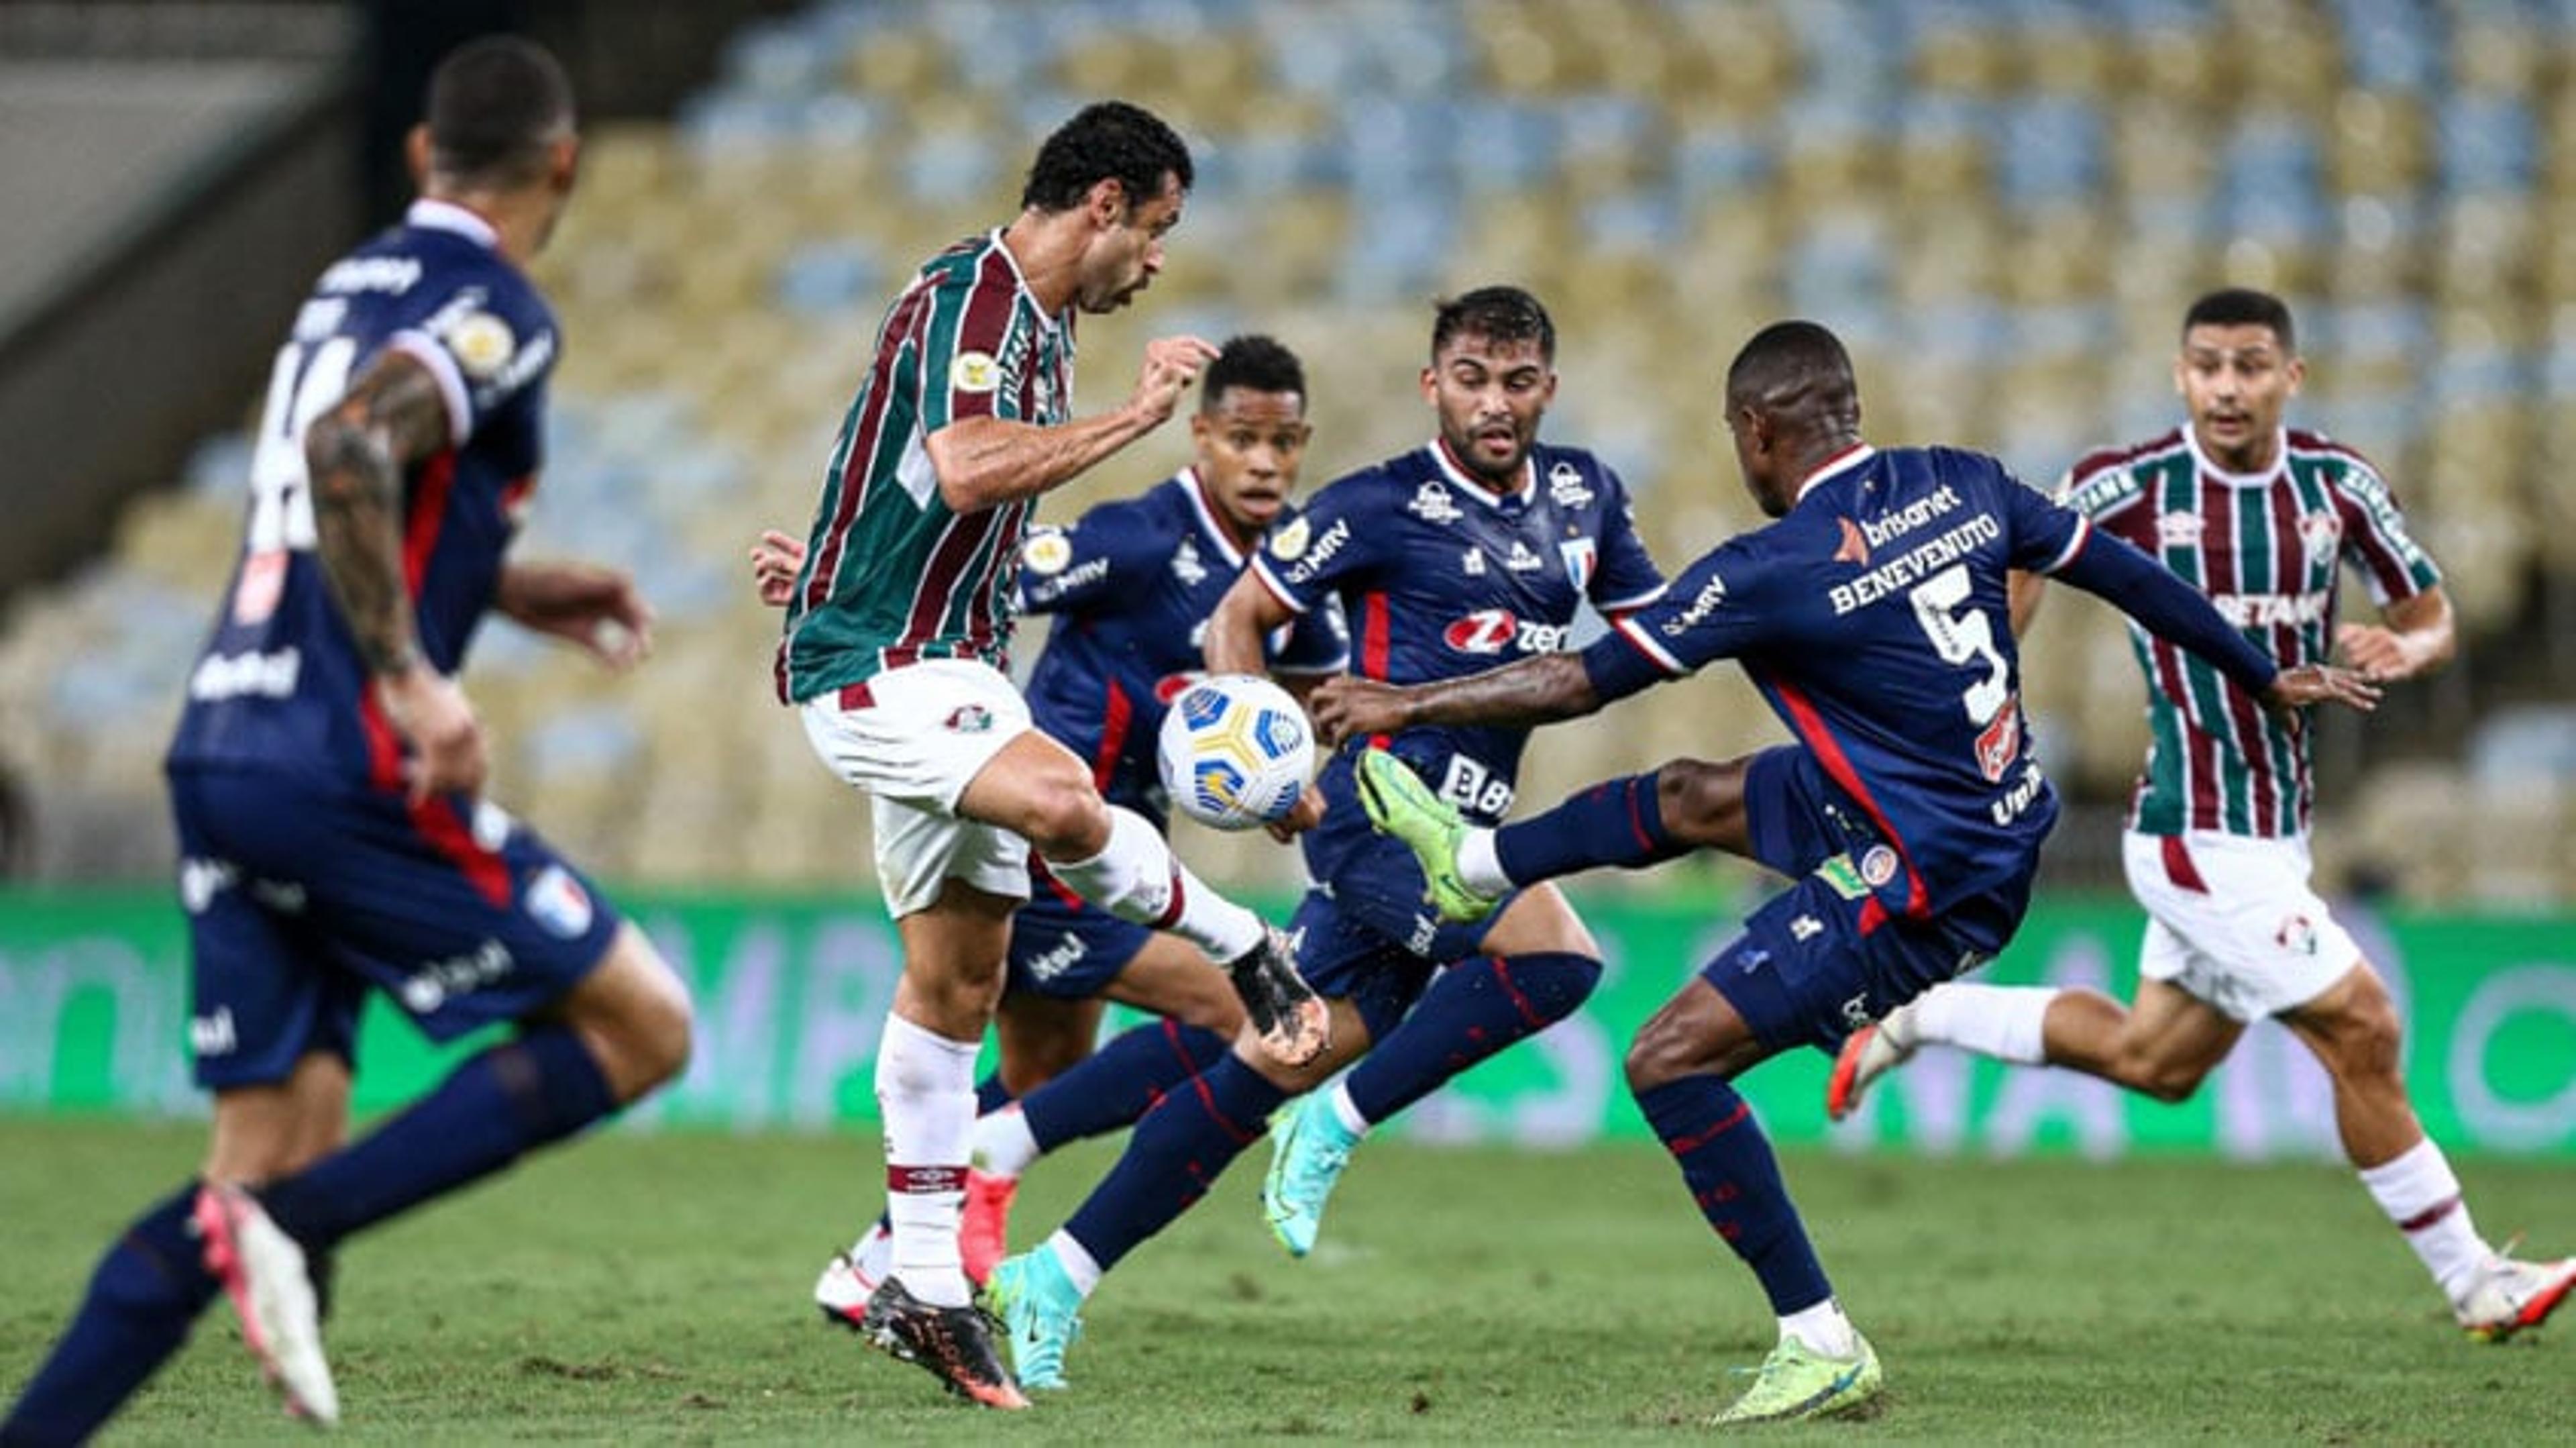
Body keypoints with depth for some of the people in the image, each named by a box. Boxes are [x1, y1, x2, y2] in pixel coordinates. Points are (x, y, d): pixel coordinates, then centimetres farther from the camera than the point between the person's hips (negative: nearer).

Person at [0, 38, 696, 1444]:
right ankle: (292, 1224, -12)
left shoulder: (353, 288, 19)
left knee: (282, 1147, 9)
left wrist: (508, 589, 32)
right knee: (640, 1026, 1)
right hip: (341, 768, -8)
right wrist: (412, 681, -24)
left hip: (219, 751, 8)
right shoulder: (497, 313, -7)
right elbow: (349, 451, -24)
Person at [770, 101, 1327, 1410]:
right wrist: (1136, 413, -25)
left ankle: (921, 1288, 12)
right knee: (1060, 802, -34)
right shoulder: (968, 296, -15)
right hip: (871, 664, -10)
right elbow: (967, 469, -32)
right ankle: (1251, 954, -11)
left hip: (947, 667, 10)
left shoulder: (1038, 320, 16)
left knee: (957, 982, 8)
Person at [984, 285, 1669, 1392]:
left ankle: (1060, 1272, 12)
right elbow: (1239, 615, -1)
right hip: (1379, 804, -7)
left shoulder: (1581, 494, 12)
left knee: (1280, 1062, 5)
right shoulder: (1384, 507, -7)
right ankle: (1340, 1126, -12)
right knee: (1558, 955, -26)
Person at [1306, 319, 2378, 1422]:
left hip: (1925, 895, -9)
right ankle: (1471, 864, 48)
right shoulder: (1960, 487, -1)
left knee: (1670, 1061, -4)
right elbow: (2125, 573, 8)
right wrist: (2266, 679, 23)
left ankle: (1822, 1351, 0)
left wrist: (1406, 705, -1)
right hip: (2002, 825, 9)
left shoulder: (1770, 574, -19)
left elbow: (1582, 681, -13)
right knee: (1692, 799, 24)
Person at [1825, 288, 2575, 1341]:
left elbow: (2432, 617, 9)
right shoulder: (2129, 485, -11)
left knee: (2155, 1060, 18)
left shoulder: (2338, 484, 1)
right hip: (2198, 838, -7)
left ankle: (1922, 1019, 35)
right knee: (2361, 1028, -9)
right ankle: (2472, 1283, 1)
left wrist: (2403, 650, -15)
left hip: (2273, 828, 7)